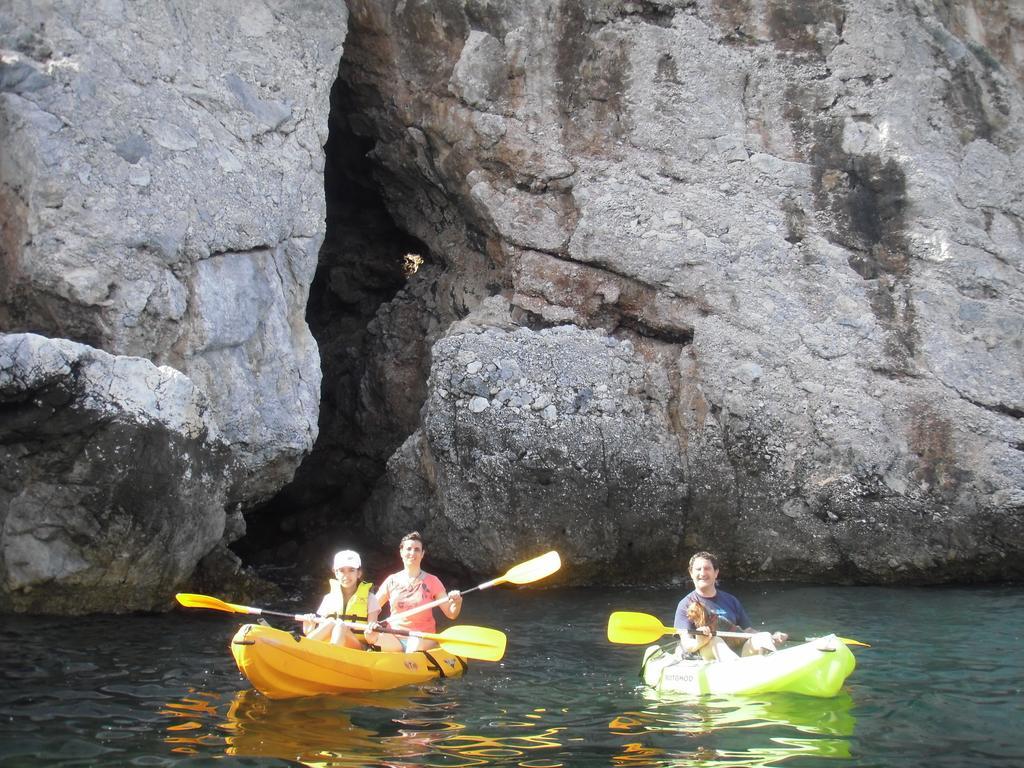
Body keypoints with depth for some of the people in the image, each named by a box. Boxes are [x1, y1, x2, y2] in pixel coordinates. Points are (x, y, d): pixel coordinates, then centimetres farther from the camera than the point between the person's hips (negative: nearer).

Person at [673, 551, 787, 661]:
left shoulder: (730, 601, 19)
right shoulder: (686, 605, 4)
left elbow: (748, 631, 16)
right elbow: (686, 645, -6)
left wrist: (772, 639, -3)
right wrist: (699, 643, -30)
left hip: (738, 653, 4)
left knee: (763, 637, -19)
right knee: (714, 641, -34)